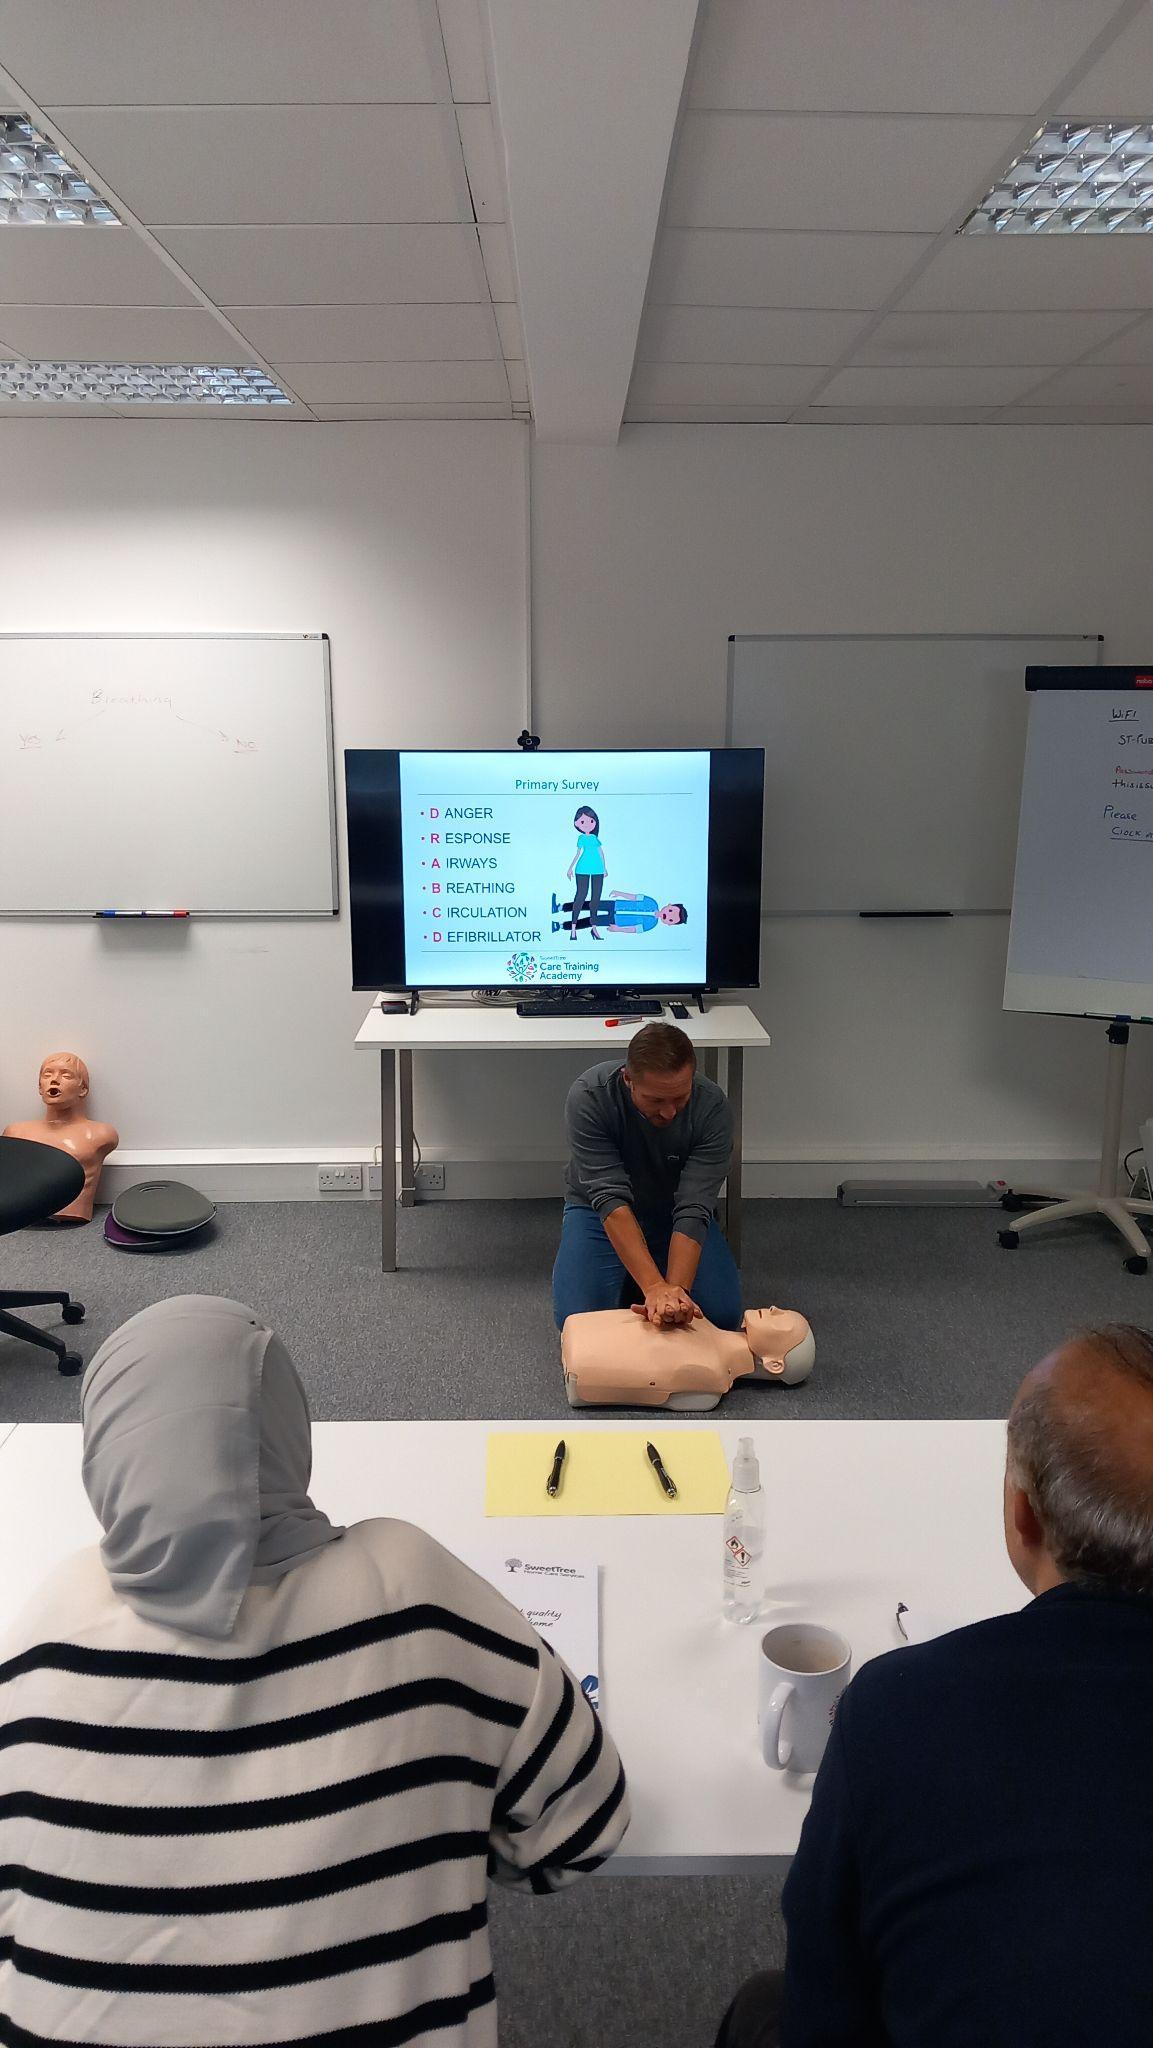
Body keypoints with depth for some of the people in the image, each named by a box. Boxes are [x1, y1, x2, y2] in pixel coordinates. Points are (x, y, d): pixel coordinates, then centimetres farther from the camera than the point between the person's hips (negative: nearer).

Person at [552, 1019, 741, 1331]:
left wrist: (676, 1289, -47)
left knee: (723, 1314, -18)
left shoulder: (713, 1108, -27)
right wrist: (655, 1287, -47)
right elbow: (610, 1199, -37)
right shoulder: (588, 1097, -31)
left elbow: (693, 1209, -32)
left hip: (673, 1212, 1)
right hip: (601, 1211, -1)